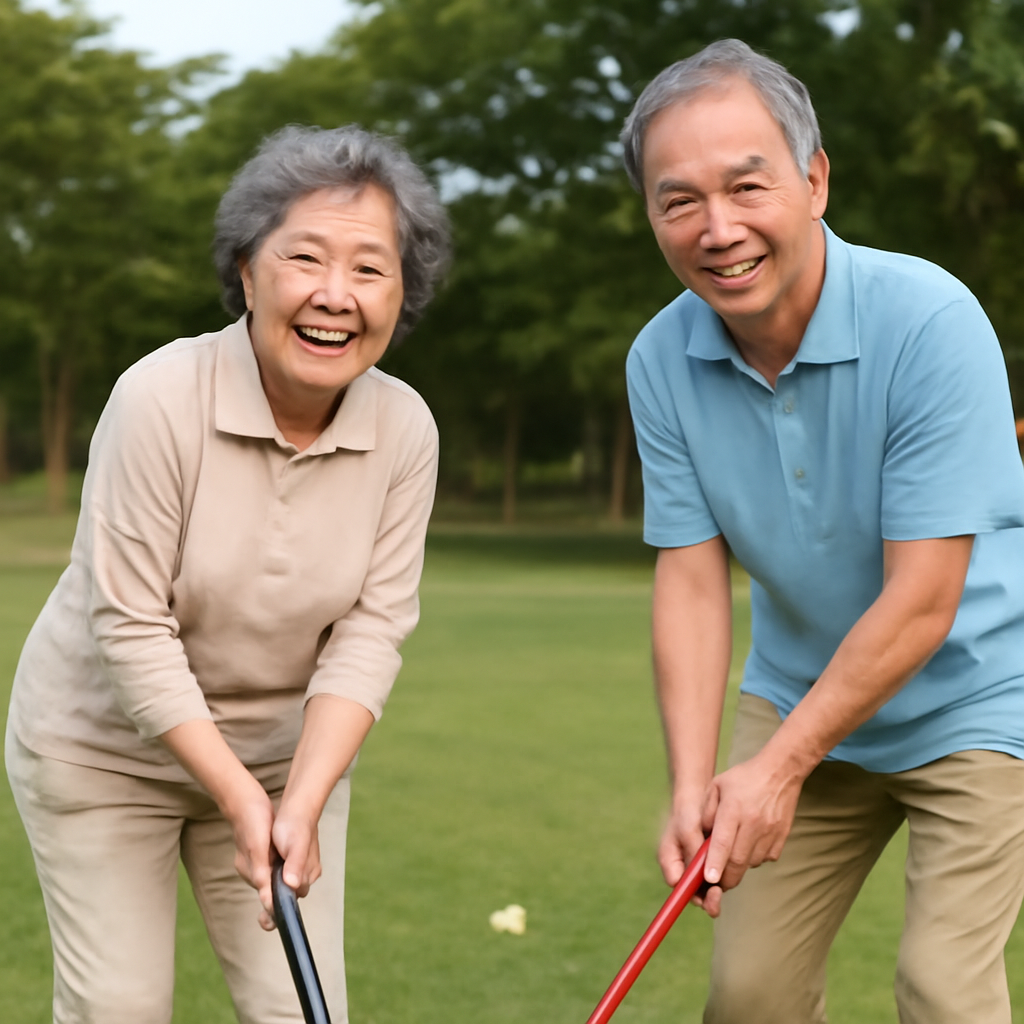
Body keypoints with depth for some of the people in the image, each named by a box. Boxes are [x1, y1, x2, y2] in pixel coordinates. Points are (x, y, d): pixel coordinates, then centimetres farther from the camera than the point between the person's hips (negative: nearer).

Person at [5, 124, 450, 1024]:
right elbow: (132, 629, -23)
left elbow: (371, 629, -11)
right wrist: (239, 798, -23)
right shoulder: (160, 398, -24)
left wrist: (301, 803, -21)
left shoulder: (405, 429, -12)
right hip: (103, 747, -3)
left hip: (285, 751, 3)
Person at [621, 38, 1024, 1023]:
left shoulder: (929, 321, -27)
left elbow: (921, 602, -25)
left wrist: (781, 767, -21)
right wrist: (691, 785, -18)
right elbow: (691, 581, -8)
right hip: (799, 696, 5)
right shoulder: (662, 360, -10)